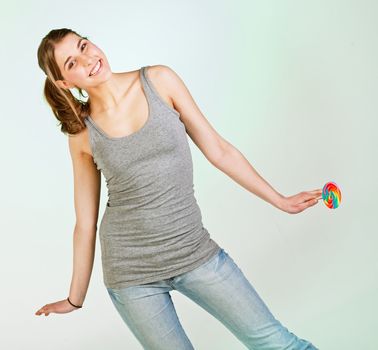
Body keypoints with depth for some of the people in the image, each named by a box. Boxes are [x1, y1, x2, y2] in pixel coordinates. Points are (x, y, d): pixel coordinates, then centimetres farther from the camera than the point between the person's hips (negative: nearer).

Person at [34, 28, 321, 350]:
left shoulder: (159, 80, -3)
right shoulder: (81, 133, -2)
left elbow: (218, 151, 3)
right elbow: (86, 222, 5)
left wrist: (279, 200, 6)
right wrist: (76, 297, 12)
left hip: (194, 251, 1)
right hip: (130, 272, 0)